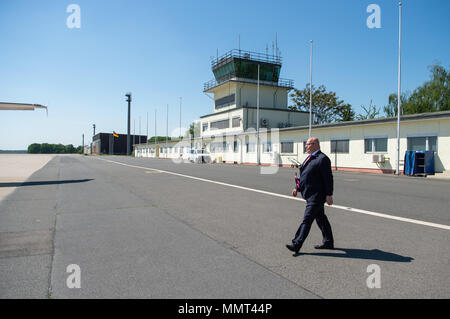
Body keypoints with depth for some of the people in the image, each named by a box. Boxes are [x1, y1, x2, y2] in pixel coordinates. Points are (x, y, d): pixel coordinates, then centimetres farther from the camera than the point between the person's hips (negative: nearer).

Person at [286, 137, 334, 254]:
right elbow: (306, 176, 21)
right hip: (310, 195, 10)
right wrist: (298, 188, 13)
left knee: (307, 220, -8)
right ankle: (328, 242, 29)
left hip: (316, 196, -10)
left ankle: (297, 245, -5)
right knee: (321, 219, 17)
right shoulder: (310, 158, 15)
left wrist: (329, 195, -18)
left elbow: (328, 178, -17)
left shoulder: (322, 159, -14)